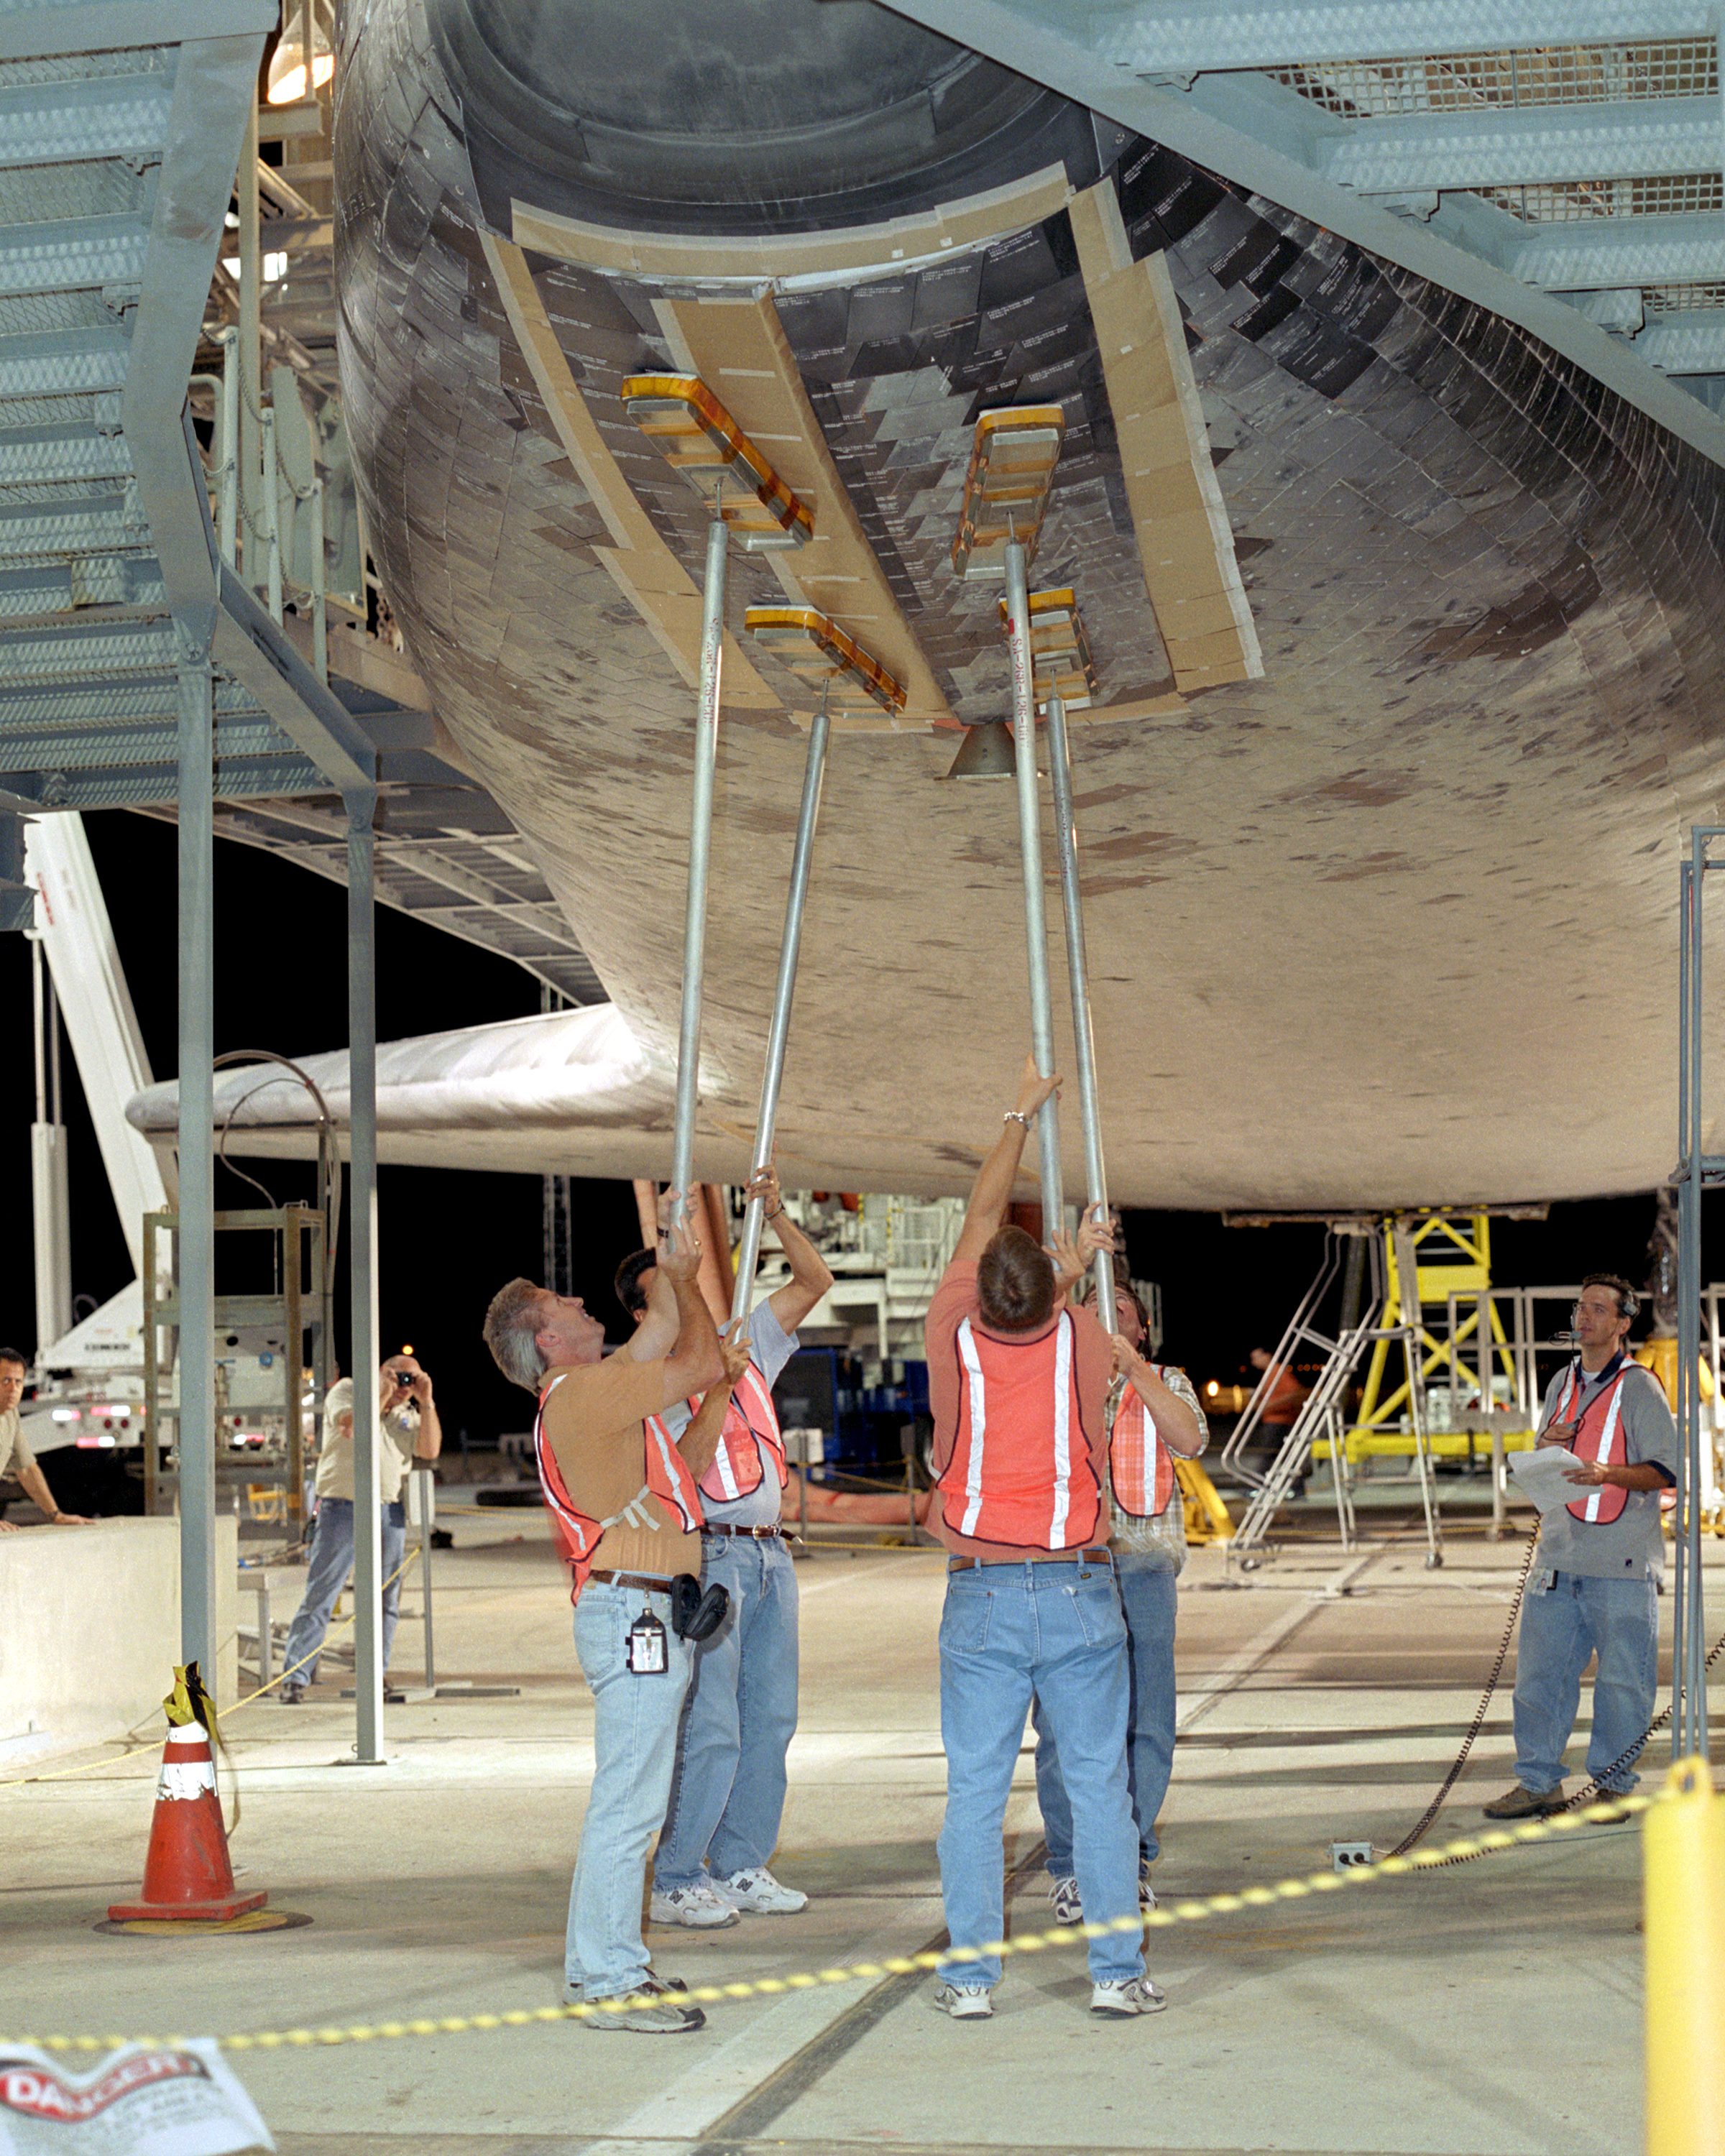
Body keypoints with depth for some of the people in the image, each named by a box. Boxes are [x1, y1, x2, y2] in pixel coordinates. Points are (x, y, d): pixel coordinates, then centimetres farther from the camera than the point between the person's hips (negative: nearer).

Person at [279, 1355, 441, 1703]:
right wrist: (382, 1395, -11)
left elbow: (430, 1450, 3)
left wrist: (426, 1401, 1)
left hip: (389, 1513, 5)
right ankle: (294, 1678, -8)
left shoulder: (408, 1414, 17)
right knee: (319, 1597, -8)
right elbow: (352, 1426, -15)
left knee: (385, 1602, 6)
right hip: (342, 1508, -5)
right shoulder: (346, 1391, 4)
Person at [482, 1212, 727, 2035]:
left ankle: (602, 1965, 19)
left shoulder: (598, 1397, 21)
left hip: (646, 1617, 11)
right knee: (628, 1802, -9)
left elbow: (685, 1468, 27)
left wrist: (721, 1396, 21)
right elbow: (700, 1361, -11)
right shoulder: (582, 1393, -11)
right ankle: (609, 1983, -7)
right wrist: (682, 1277, 5)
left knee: (629, 1799, 14)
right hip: (633, 1612, -11)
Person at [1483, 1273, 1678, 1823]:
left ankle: (1614, 1783, 10)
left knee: (1622, 1676, 0)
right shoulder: (1562, 1384, 15)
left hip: (1622, 1561, -5)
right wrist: (1547, 1446, 0)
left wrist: (1608, 1474, -23)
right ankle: (1539, 1782, 10)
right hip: (1559, 1554, 6)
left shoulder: (1640, 1387, -4)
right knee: (1539, 1668, 3)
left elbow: (1665, 1469, -7)